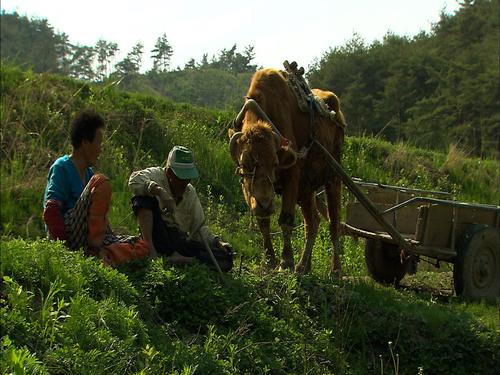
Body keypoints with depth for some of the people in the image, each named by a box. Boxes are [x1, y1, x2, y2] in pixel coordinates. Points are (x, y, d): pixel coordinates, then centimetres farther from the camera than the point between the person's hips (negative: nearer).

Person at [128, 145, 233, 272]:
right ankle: (150, 249, -35)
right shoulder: (157, 175, -2)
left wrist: (217, 242, -1)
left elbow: (198, 228, 16)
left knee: (225, 260, -17)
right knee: (143, 198, -26)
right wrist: (159, 191, -37)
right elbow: (134, 181, -25)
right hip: (157, 237, -4)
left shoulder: (190, 192, 13)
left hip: (180, 240, 4)